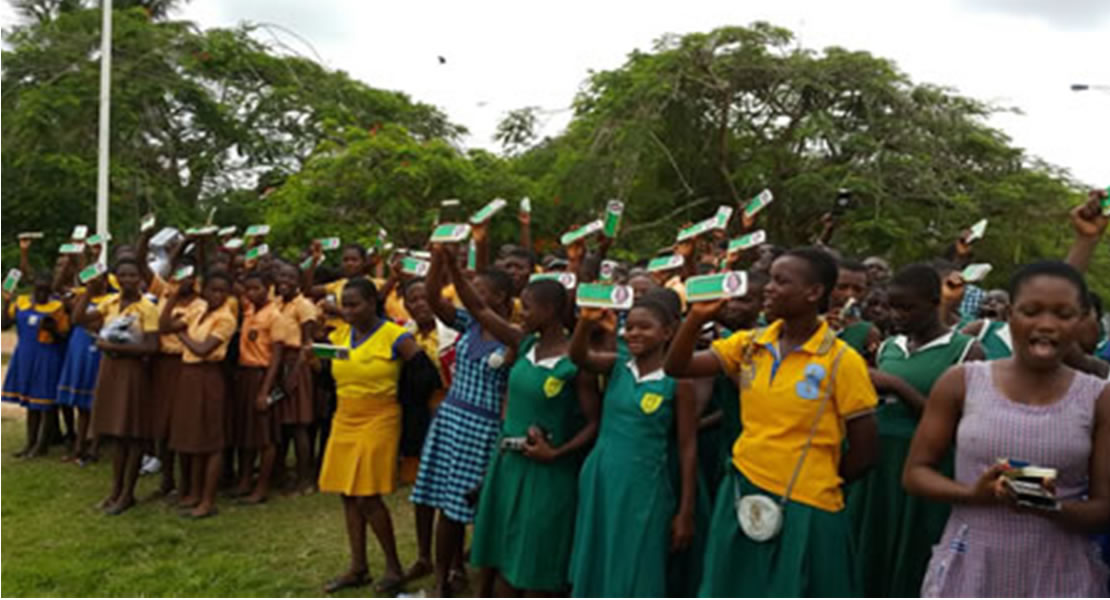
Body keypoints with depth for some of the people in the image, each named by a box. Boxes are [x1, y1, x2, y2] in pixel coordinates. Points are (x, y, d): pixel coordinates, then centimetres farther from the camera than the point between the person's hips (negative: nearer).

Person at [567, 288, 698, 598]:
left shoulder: (678, 380, -9)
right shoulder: (617, 365, 2)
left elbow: (687, 447, -7)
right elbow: (578, 357, -15)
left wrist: (686, 511, -8)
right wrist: (586, 322, -35)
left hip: (643, 489, -4)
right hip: (599, 480, 4)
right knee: (595, 569, 15)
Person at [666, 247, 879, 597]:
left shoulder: (841, 360, -10)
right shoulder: (748, 345, 3)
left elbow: (865, 451, -6)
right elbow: (677, 368, -2)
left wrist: (816, 485, 3)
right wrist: (697, 318, -15)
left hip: (805, 508, -4)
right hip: (744, 496, 5)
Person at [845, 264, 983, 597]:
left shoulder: (966, 350, -3)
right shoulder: (888, 348, 12)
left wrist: (899, 387, -15)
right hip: (876, 471, 5)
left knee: (910, 571, 3)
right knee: (868, 565, 8)